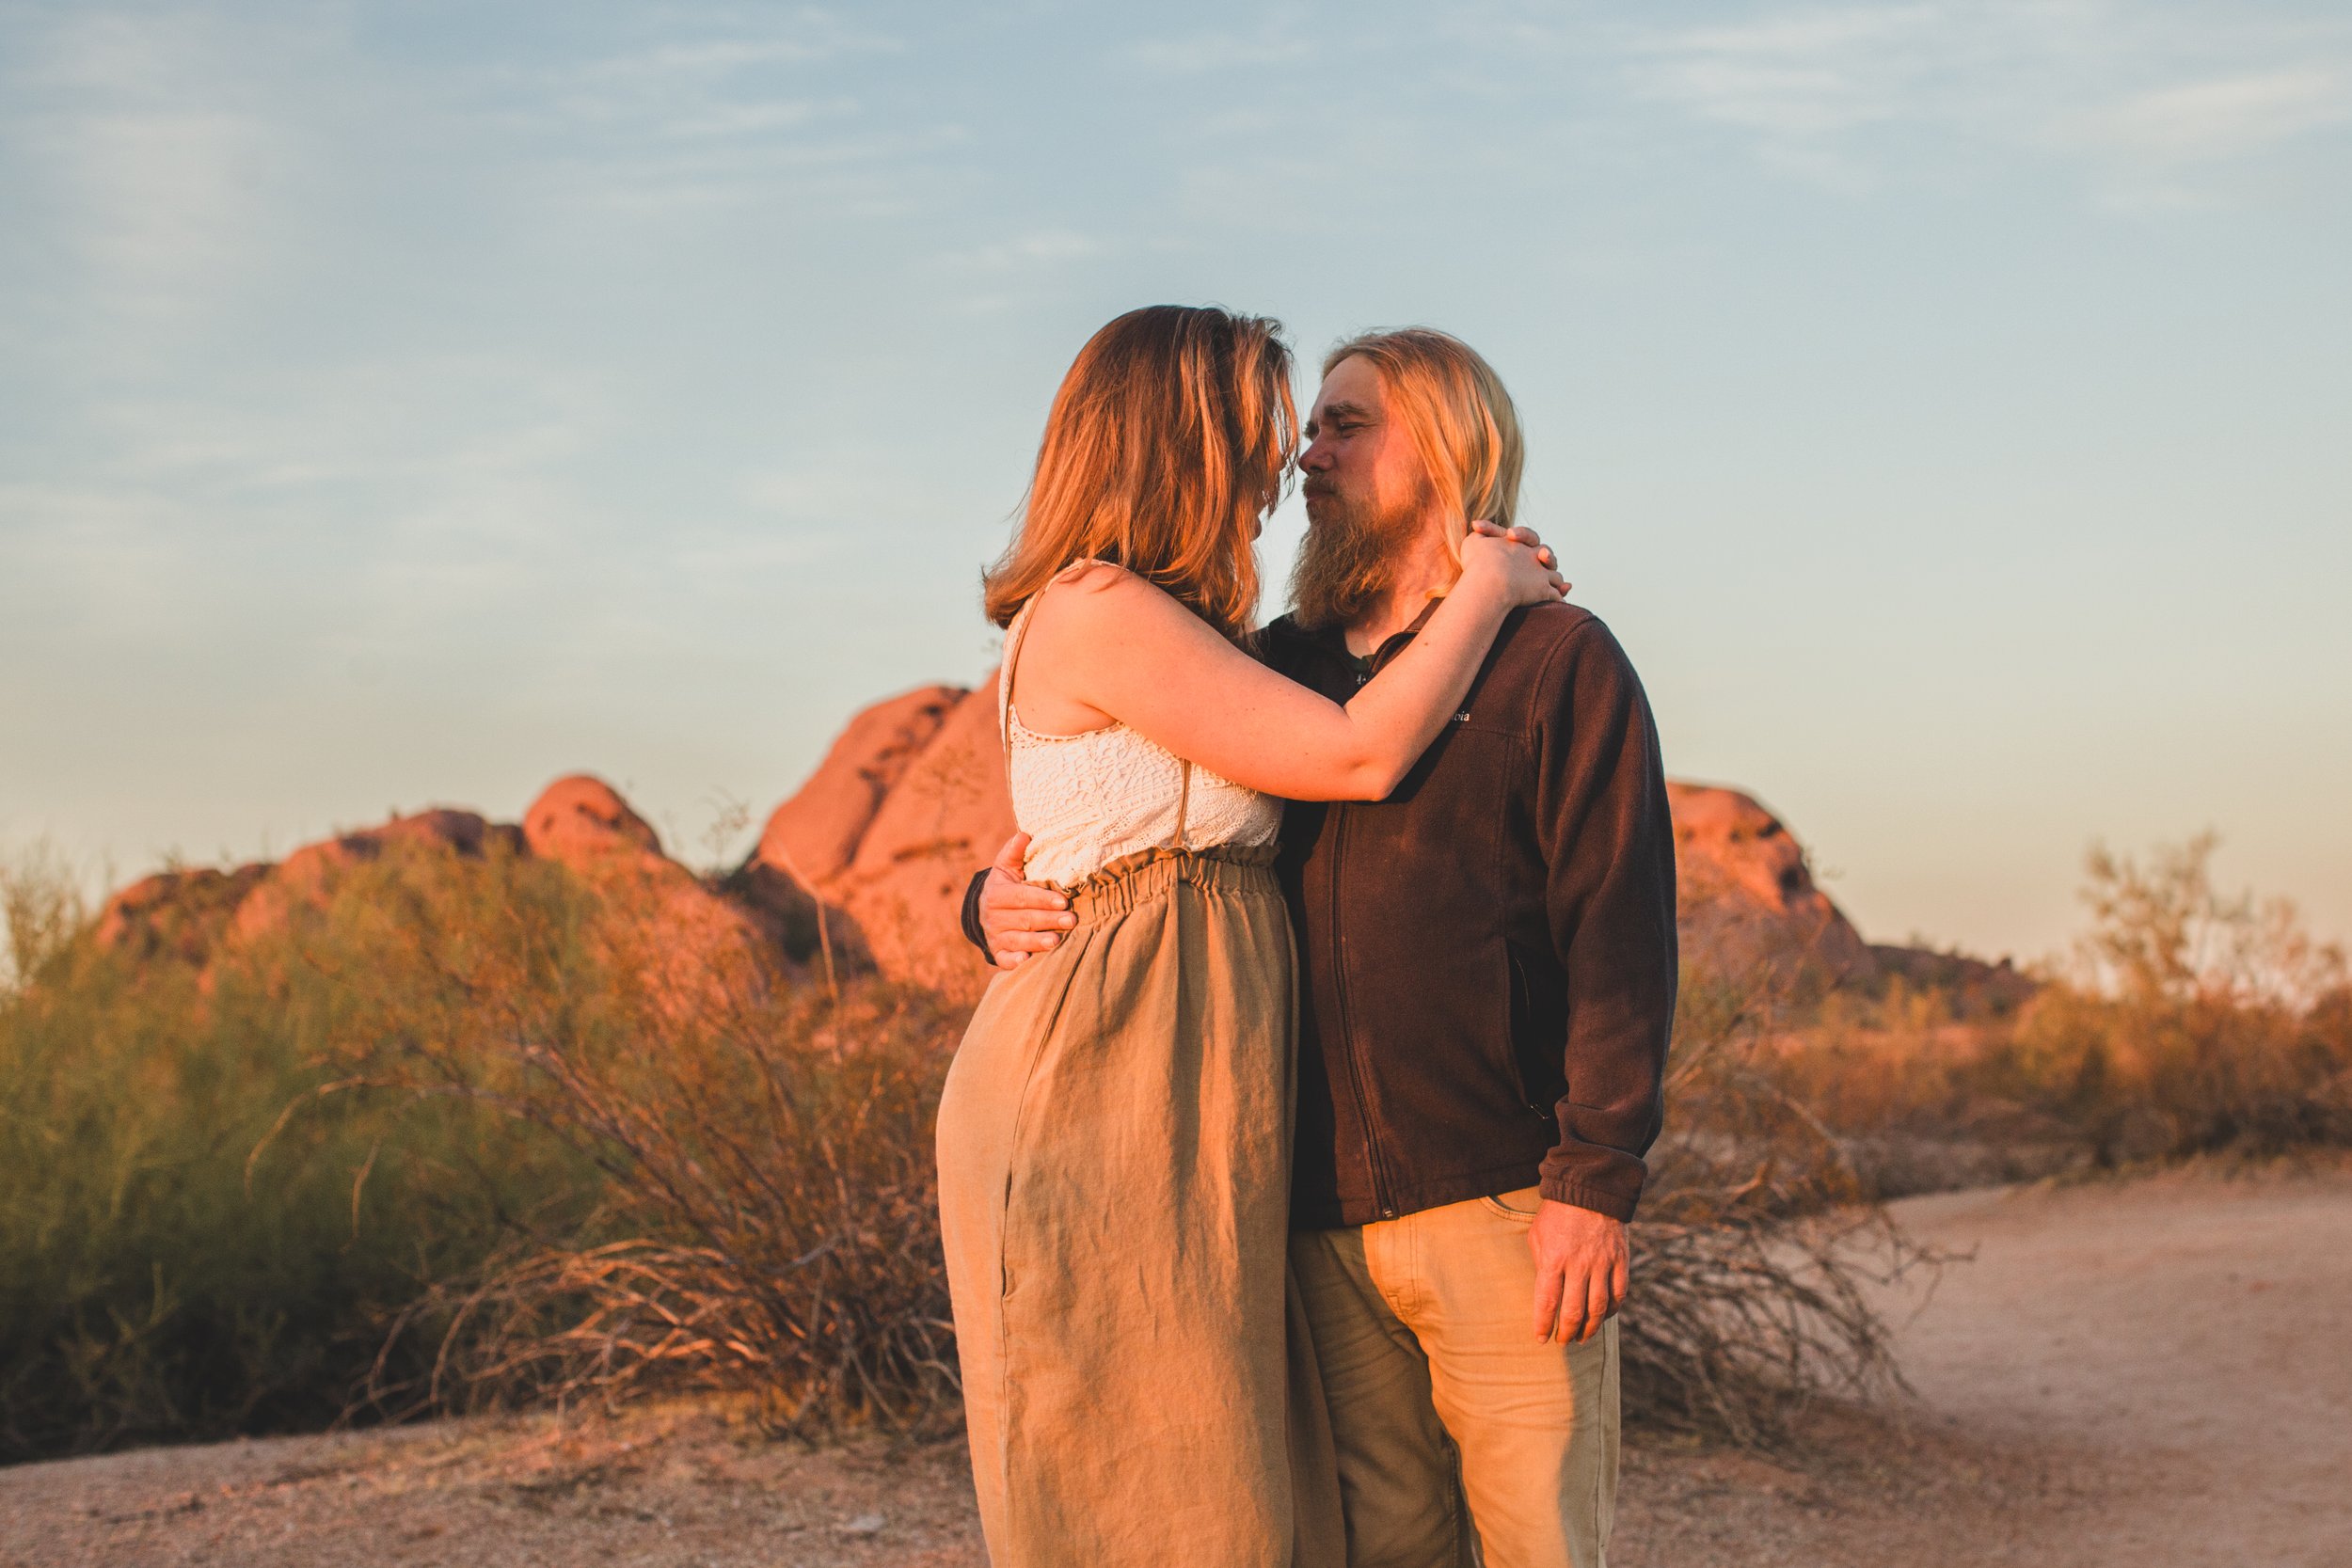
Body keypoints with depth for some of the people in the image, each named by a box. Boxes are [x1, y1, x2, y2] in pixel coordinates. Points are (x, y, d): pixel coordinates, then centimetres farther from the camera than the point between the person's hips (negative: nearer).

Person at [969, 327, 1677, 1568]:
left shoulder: (1553, 659, 0)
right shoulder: (1272, 670, 15)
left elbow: (1619, 928, -7)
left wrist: (1596, 1180, -14)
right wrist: (1001, 902, -1)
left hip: (1502, 1205, -4)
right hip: (1329, 1220, 5)